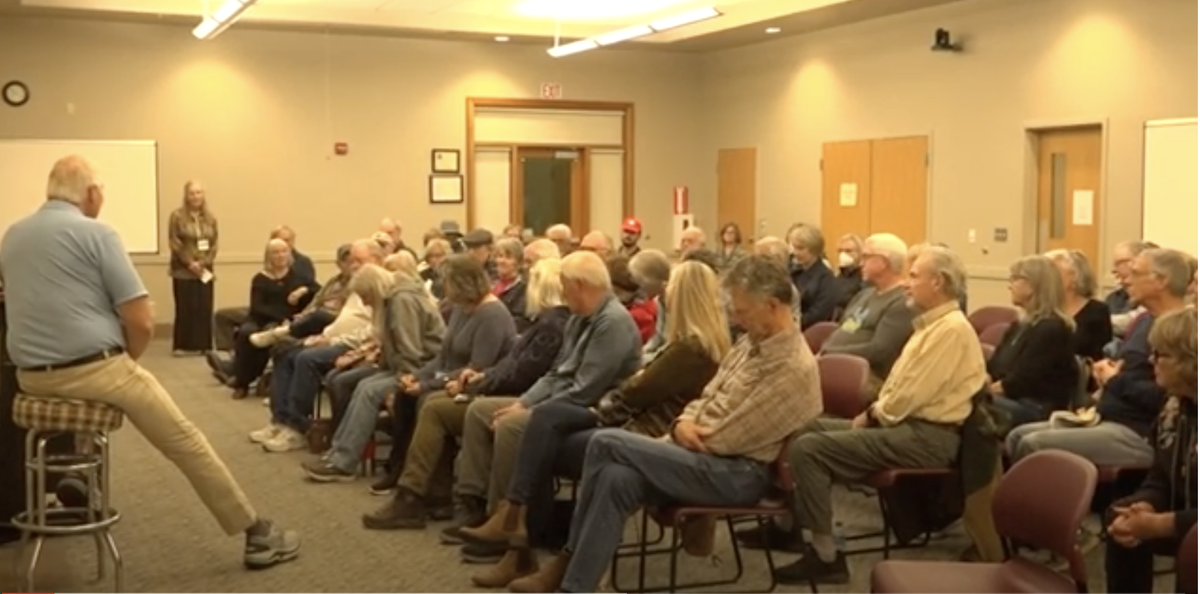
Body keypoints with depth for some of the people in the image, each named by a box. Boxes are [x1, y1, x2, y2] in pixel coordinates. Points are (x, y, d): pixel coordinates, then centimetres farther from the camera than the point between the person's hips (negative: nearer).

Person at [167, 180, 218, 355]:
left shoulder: (210, 218, 10)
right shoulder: (177, 216, -2)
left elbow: (214, 244, 6)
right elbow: (175, 244, -8)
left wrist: (205, 263, -8)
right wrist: (190, 263, -14)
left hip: (205, 270, 4)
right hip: (183, 271, -4)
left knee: (205, 309, 2)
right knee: (185, 309, -5)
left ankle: (203, 345, 8)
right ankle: (183, 346, 1)